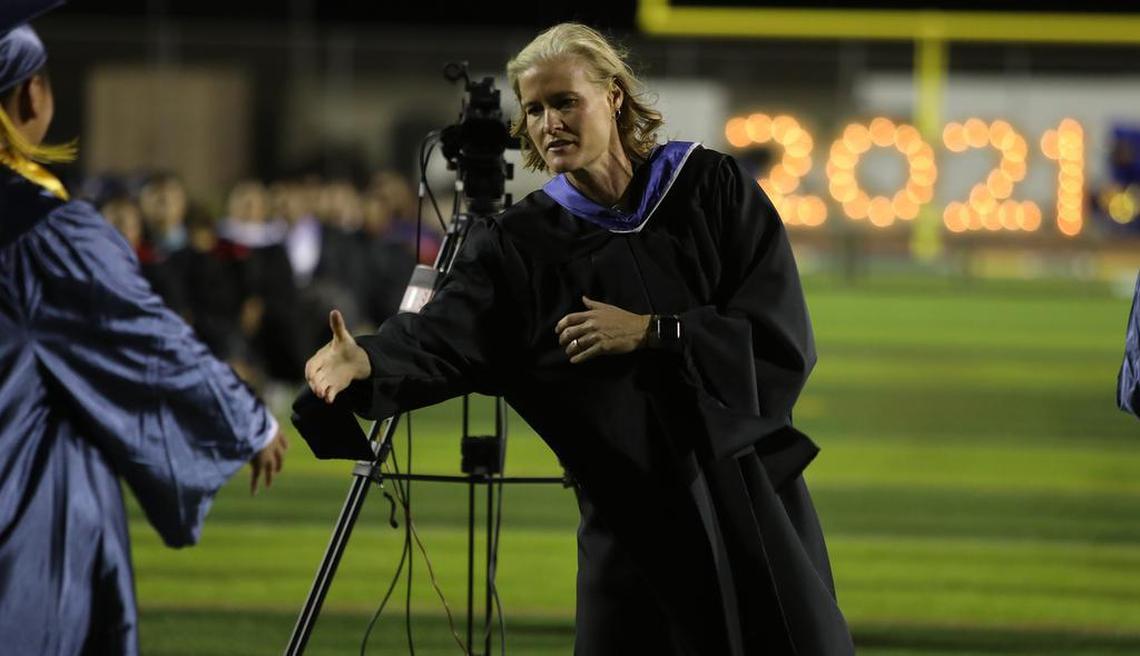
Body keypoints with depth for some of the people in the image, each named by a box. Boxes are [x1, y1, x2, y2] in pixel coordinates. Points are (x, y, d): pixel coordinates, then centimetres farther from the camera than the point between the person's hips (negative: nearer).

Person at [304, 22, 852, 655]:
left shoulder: (712, 189, -3)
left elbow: (783, 334, -9)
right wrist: (366, 359, -40)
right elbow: (442, 333, -20)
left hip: (749, 498, 0)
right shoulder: (517, 244, -3)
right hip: (632, 525, 0)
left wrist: (650, 334, -17)